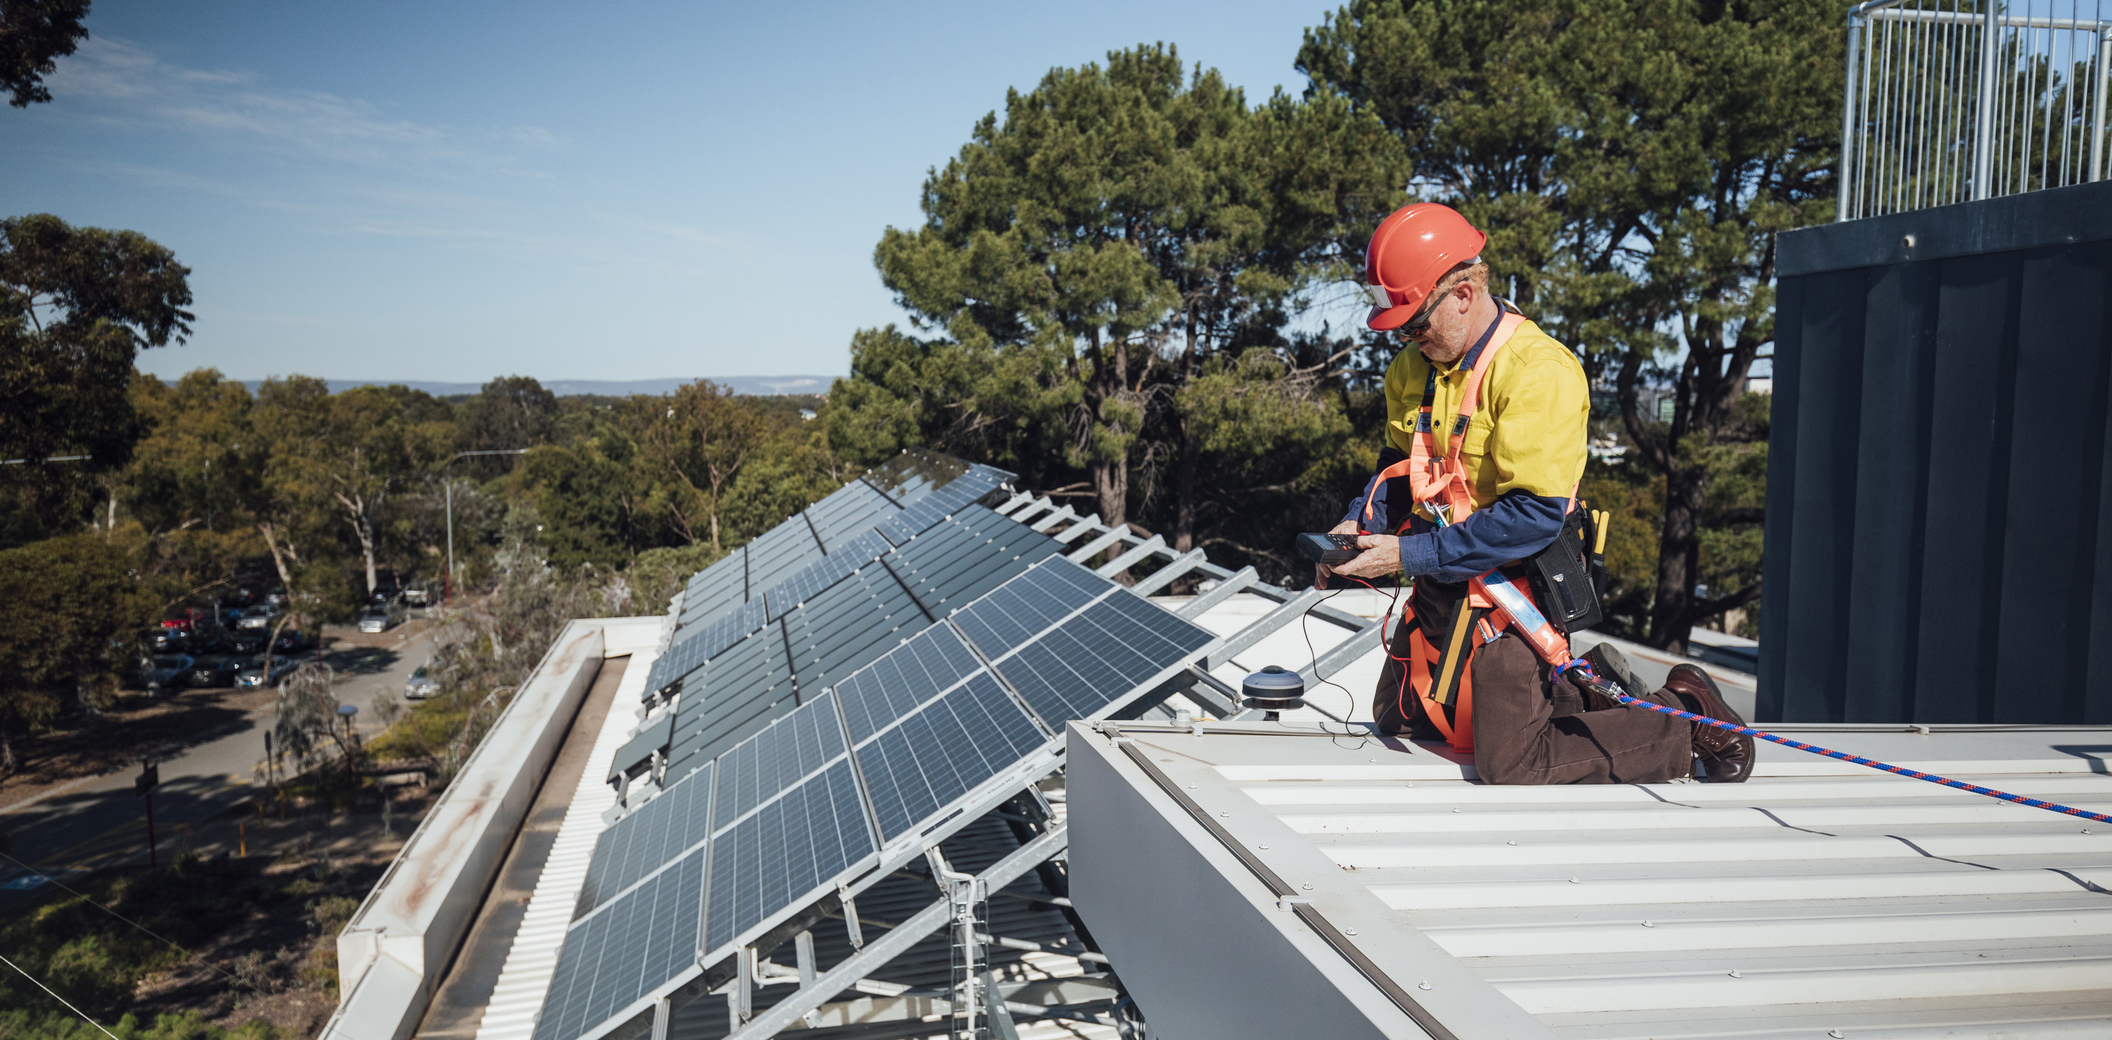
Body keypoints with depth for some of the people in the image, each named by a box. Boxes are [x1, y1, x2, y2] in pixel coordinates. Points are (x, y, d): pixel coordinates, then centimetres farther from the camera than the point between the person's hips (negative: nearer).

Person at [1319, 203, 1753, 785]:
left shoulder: (1539, 371, -22)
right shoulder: (1414, 364, 3)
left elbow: (1535, 514, -28)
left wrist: (1412, 554, -25)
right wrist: (1361, 523, -3)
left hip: (1513, 583, -9)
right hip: (1441, 581, 9)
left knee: (1513, 769, -11)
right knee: (1397, 719, 20)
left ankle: (1685, 716, 11)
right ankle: (1578, 685, 29)